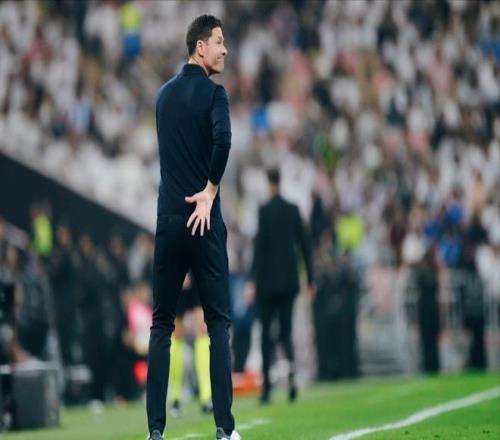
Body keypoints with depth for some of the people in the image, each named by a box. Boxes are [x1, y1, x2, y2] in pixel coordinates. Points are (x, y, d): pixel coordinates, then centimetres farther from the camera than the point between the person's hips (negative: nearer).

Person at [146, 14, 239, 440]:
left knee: (161, 324, 6)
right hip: (203, 218, -5)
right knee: (218, 323, 0)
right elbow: (222, 141, -24)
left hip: (168, 217, 5)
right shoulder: (212, 92, -7)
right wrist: (210, 192, -13)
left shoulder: (165, 94, 13)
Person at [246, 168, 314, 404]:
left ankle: (266, 386, -1)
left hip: (268, 280, -4)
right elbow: (304, 245, 7)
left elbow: (260, 246, -13)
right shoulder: (293, 210, 4)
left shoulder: (265, 211, -9)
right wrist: (310, 278, 14)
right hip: (289, 280, 4)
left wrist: (253, 281, -13)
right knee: (286, 331, 10)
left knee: (266, 333, 3)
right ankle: (291, 370, -17)